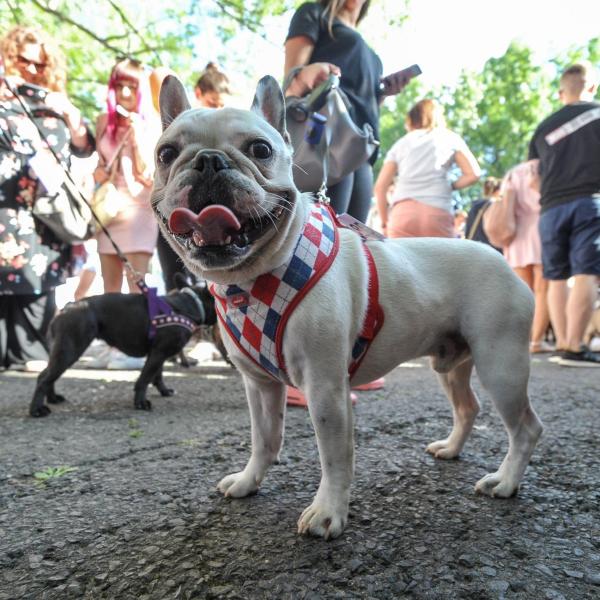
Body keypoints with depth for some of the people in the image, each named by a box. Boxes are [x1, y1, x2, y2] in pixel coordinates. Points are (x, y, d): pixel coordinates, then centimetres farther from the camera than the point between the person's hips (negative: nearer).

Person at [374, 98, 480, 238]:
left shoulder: (401, 142, 24)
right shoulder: (450, 138, 21)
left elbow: (380, 187, 14)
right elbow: (473, 174, 9)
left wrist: (385, 222, 19)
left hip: (403, 212, 2)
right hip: (438, 214, -1)